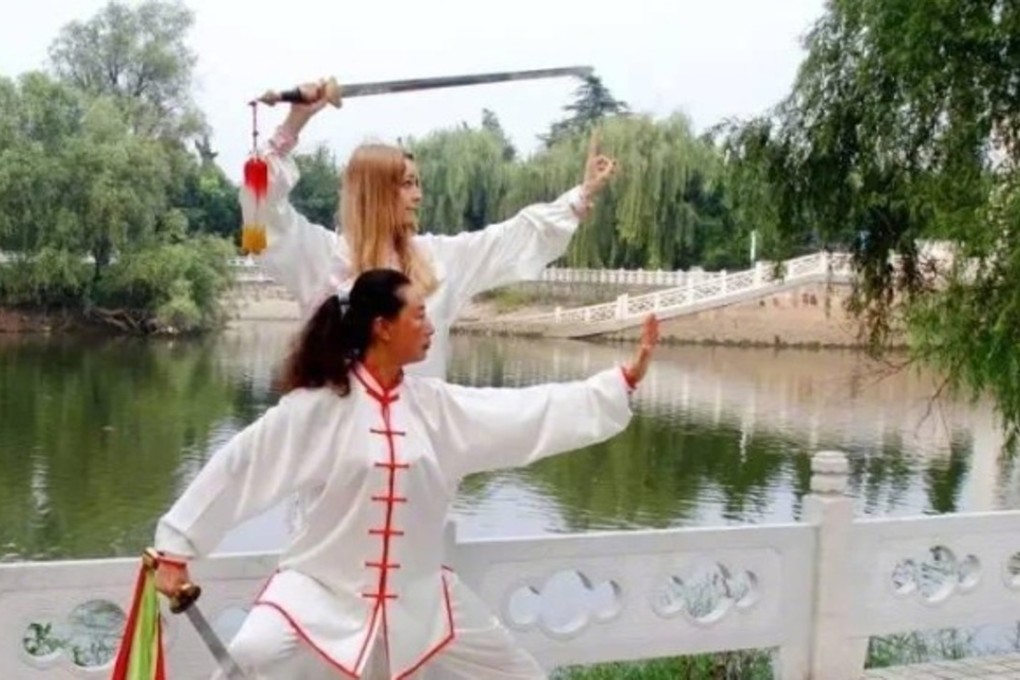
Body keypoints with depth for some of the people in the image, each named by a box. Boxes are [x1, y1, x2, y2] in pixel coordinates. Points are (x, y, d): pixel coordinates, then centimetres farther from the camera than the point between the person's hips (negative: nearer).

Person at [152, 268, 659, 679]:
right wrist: (177, 544, -7)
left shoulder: (436, 405, -2)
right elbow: (239, 465, -9)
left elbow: (534, 413, -2)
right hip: (323, 591, -5)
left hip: (417, 597, 5)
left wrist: (625, 380, -4)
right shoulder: (317, 406, -14)